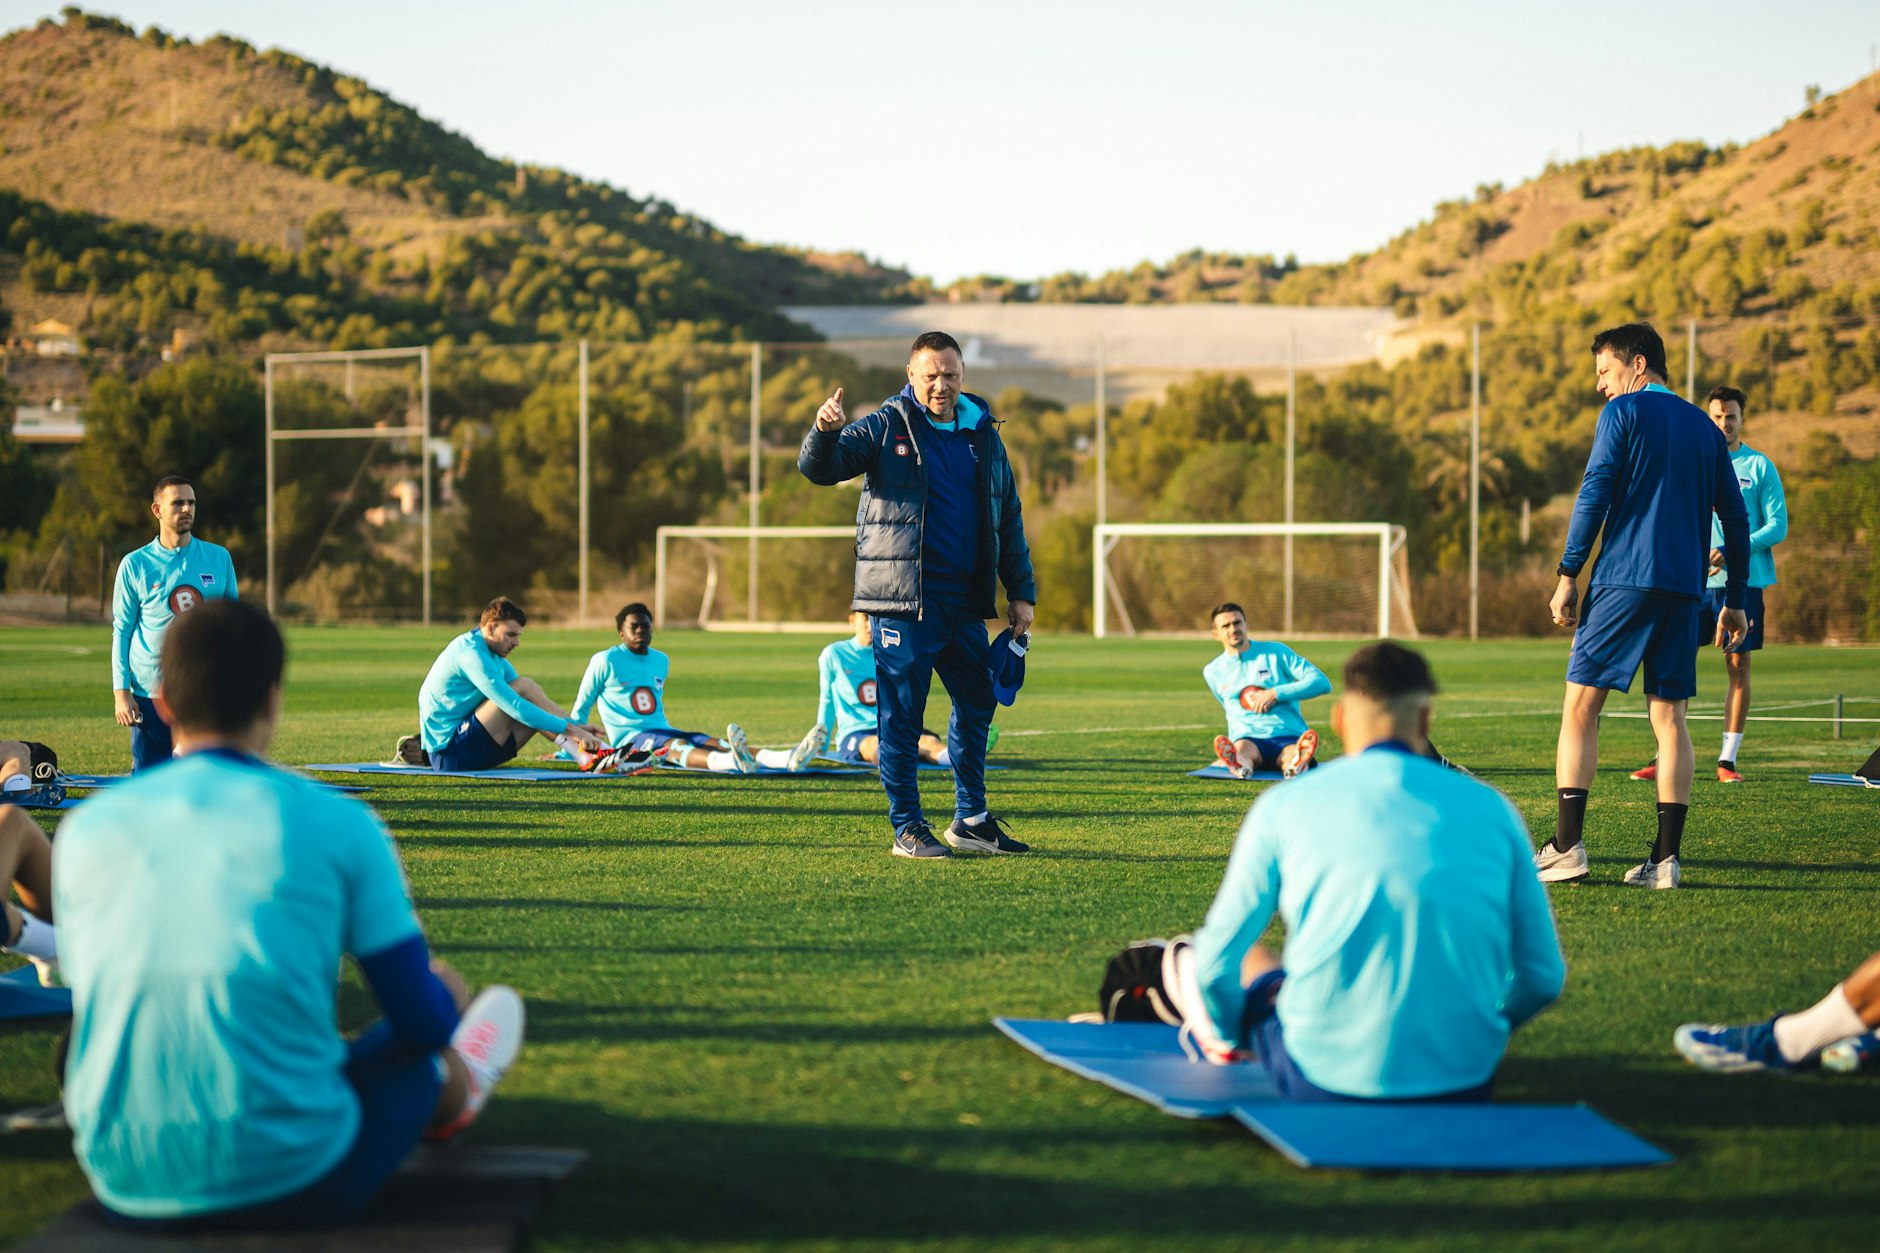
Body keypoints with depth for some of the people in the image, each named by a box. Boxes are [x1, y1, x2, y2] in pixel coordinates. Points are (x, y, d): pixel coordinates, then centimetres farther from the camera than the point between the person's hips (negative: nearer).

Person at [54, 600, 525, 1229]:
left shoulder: (86, 829, 1)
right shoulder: (337, 824, -8)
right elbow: (425, 1023, -3)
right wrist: (441, 992, 24)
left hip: (125, 1191, 3)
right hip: (295, 1186, -3)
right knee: (445, 989, 23)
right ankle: (454, 1093, 59)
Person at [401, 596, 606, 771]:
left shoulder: (496, 660, 15)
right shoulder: (470, 653, -17)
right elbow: (514, 706, -24)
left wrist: (574, 726, 0)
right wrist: (570, 728, -25)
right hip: (451, 753, -10)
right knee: (524, 687, -17)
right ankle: (595, 751, -22)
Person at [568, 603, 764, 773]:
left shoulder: (661, 660, 17)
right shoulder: (606, 661, -1)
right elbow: (583, 704, 9)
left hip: (661, 731, 7)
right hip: (628, 739, -7)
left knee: (709, 741, -24)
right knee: (676, 745, -37)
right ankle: (734, 762, -68)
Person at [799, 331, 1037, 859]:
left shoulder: (984, 435, 12)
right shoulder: (886, 428, -2)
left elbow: (1009, 519, 18)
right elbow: (819, 469, -13)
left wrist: (1021, 592, 14)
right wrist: (825, 432, -34)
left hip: (965, 605, 5)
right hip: (903, 604, -5)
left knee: (976, 706, 12)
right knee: (901, 716, -3)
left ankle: (972, 820, 24)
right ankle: (908, 828, 4)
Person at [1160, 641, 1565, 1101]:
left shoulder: (1284, 806, -1)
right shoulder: (1491, 809, 4)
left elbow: (1218, 957, 4)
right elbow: (1544, 977, 8)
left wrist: (1228, 1035, 26)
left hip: (1324, 1089, -2)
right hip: (1467, 1087, 2)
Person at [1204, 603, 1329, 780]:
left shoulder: (1276, 652, 9)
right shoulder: (1212, 672, 18)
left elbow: (1322, 682, 0)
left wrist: (1276, 693, -8)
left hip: (1287, 738, -1)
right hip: (1247, 738, 1)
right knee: (1240, 748, -38)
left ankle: (1296, 764, -73)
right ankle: (1239, 765, -71)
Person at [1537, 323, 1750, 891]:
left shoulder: (1623, 413, 1)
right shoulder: (1704, 427, 18)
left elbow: (1594, 495, -8)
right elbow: (1736, 518, 17)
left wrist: (1568, 575, -6)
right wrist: (1734, 601, 20)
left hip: (1623, 581, -5)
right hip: (1683, 588, 5)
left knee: (1580, 707, -1)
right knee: (1669, 716, 5)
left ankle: (1566, 845, -9)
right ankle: (1666, 858, 0)